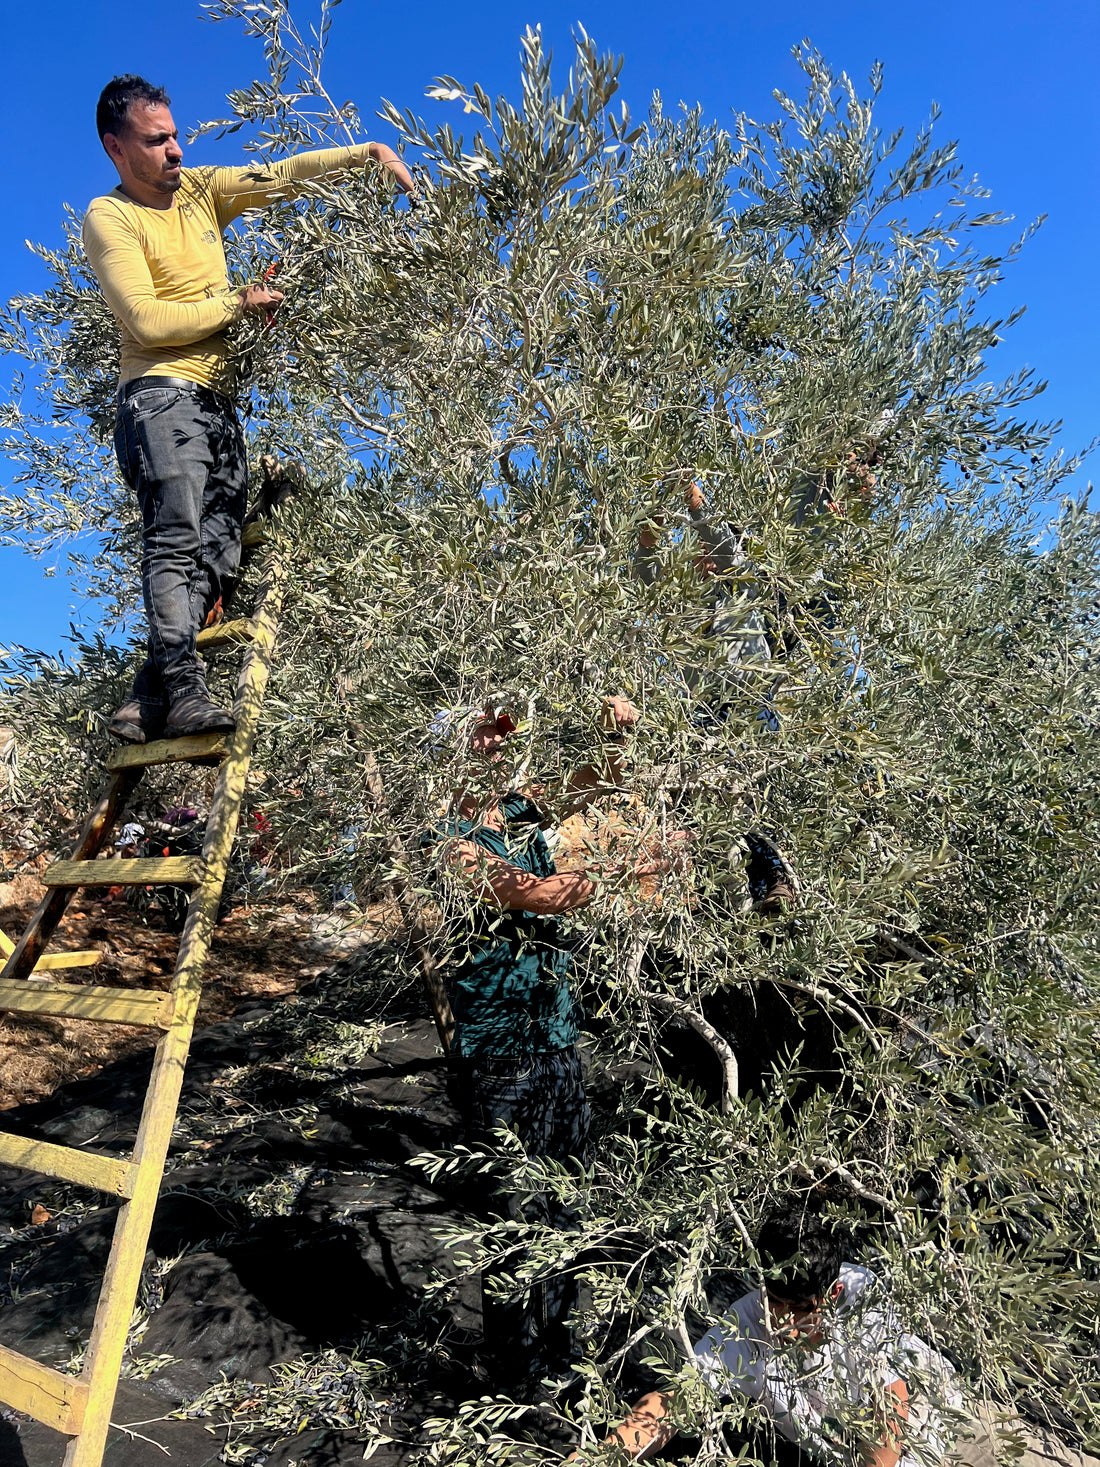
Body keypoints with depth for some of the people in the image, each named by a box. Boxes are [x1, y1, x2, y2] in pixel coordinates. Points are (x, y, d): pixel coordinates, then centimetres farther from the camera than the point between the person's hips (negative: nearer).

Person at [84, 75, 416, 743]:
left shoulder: (199, 188, 21)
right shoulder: (109, 216, 1)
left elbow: (284, 174, 18)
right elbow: (147, 320, -10)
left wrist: (371, 151, 9)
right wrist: (237, 303, -4)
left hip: (219, 400, 6)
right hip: (162, 394, -6)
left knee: (217, 547, -7)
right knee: (178, 537, -22)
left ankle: (149, 697, -8)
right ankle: (183, 689, -29)